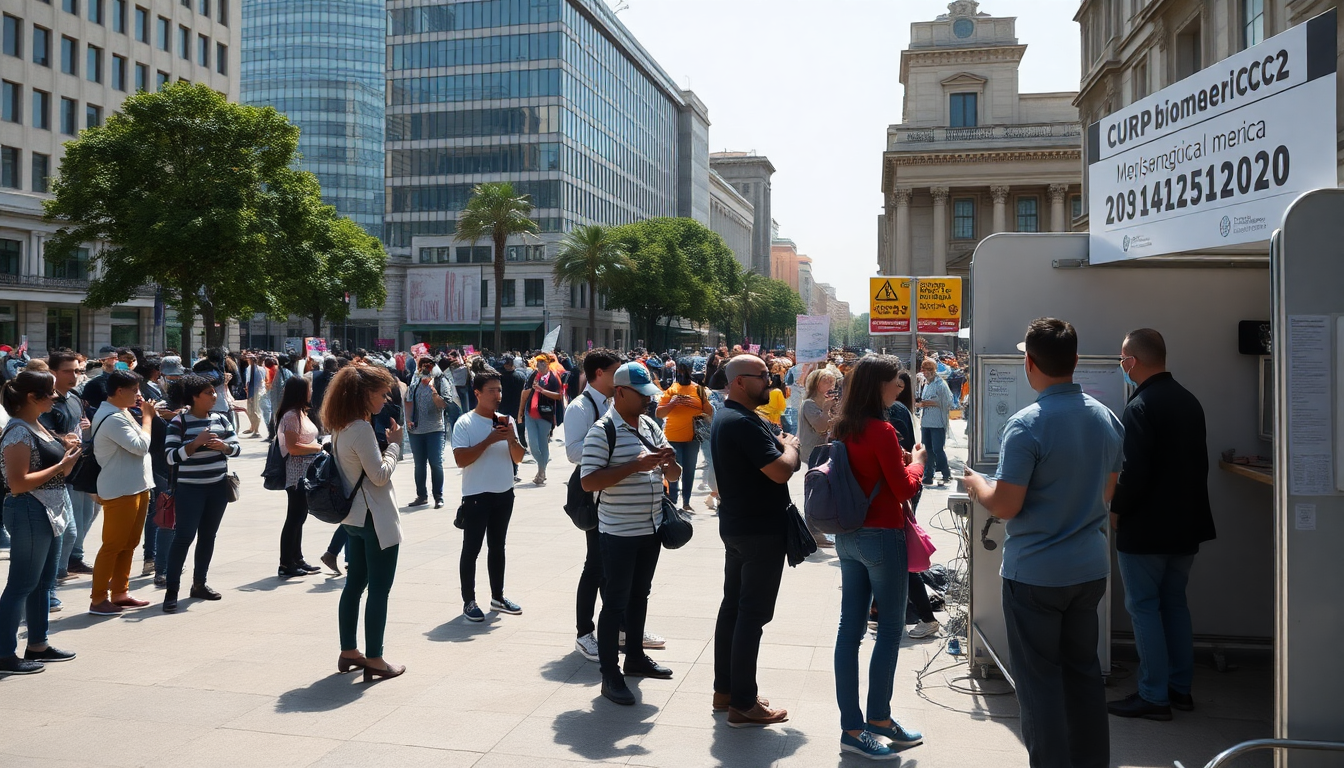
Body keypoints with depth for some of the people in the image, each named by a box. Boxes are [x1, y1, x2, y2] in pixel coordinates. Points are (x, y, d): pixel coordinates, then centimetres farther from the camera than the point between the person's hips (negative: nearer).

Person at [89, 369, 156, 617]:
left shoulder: (121, 412, 12)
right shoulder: (112, 418, -20)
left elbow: (137, 444, 16)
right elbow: (140, 446, -22)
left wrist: (145, 414, 5)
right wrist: (147, 416, -12)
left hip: (136, 487, 10)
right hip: (120, 491, -10)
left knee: (129, 544, 15)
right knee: (113, 545, -3)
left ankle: (119, 592, 24)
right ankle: (98, 599, 5)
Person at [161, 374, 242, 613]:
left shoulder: (220, 418, 6)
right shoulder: (179, 421, -8)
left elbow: (237, 448, 7)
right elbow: (171, 456, -13)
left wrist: (223, 446, -13)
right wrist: (196, 442, -23)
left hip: (218, 486, 5)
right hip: (189, 488, -5)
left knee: (208, 536, 11)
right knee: (184, 537, -7)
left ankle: (199, 584, 24)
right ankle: (171, 591, -2)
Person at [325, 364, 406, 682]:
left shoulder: (341, 427, 8)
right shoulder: (362, 429, -21)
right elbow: (380, 475, -20)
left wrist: (386, 441, 6)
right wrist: (394, 443, -9)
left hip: (353, 517, 10)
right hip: (376, 519, -10)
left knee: (355, 583, 16)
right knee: (379, 589, -1)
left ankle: (348, 651, 26)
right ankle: (374, 660, 6)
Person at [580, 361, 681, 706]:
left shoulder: (651, 427, 9)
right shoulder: (602, 431, -14)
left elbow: (674, 476, 15)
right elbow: (588, 481, -22)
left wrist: (668, 462, -10)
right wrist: (636, 465, -26)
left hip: (650, 529, 7)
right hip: (618, 533, -7)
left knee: (639, 595, 19)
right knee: (615, 602, 0)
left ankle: (635, 658, 33)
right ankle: (610, 675, 8)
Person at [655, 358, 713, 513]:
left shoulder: (698, 389, 5)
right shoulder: (670, 389, -1)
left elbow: (710, 413, 7)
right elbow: (658, 414, -6)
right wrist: (672, 403, -20)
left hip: (693, 437, 2)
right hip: (673, 437, -2)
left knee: (689, 471, 9)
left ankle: (686, 502, 18)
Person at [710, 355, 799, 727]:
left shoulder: (725, 418, 12)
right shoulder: (744, 423, -22)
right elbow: (781, 471, -25)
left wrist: (781, 445, 2)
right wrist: (790, 446, -7)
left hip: (736, 525, 11)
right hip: (761, 530, -11)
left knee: (733, 606, 16)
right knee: (752, 614, -4)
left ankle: (725, 689, 26)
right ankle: (743, 704, 3)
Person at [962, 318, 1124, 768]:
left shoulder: (1026, 426, -20)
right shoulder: (1107, 419, 2)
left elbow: (1004, 506, -20)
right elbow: (1106, 493, 14)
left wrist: (976, 483, -1)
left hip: (1035, 574, -7)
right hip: (1090, 567, 7)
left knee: (1039, 679, 5)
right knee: (1083, 670, 18)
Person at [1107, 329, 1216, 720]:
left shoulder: (1139, 408, -20)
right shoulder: (1190, 401, 7)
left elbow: (1133, 472, -23)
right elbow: (1198, 462, 13)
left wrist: (1117, 509, -7)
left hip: (1145, 528, -8)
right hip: (1186, 525, 8)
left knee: (1144, 607, 1)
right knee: (1175, 604, 17)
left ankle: (1153, 696, 6)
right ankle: (1180, 688, 25)